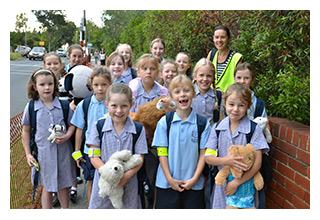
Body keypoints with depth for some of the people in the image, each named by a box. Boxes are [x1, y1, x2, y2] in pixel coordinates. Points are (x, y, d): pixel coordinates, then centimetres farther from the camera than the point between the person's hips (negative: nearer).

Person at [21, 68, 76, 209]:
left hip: (63, 151, 1)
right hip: (43, 152, 0)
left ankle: (65, 209, 35)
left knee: (64, 185, 14)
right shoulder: (31, 107, -3)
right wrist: (28, 154, 2)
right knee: (47, 187, 13)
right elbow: (26, 131, 5)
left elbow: (72, 125, 5)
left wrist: (66, 136, -15)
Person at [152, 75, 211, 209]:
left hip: (194, 186, 0)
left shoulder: (203, 123, -1)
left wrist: (194, 179, -8)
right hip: (167, 184, 0)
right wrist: (170, 179, -8)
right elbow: (162, 152, -2)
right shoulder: (164, 122, -1)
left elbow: (203, 153, -2)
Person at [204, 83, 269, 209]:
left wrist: (236, 183, -16)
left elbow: (257, 163, -12)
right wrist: (225, 161, -23)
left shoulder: (254, 129, -9)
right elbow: (207, 157, -3)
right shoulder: (217, 128, -1)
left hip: (245, 184, -2)